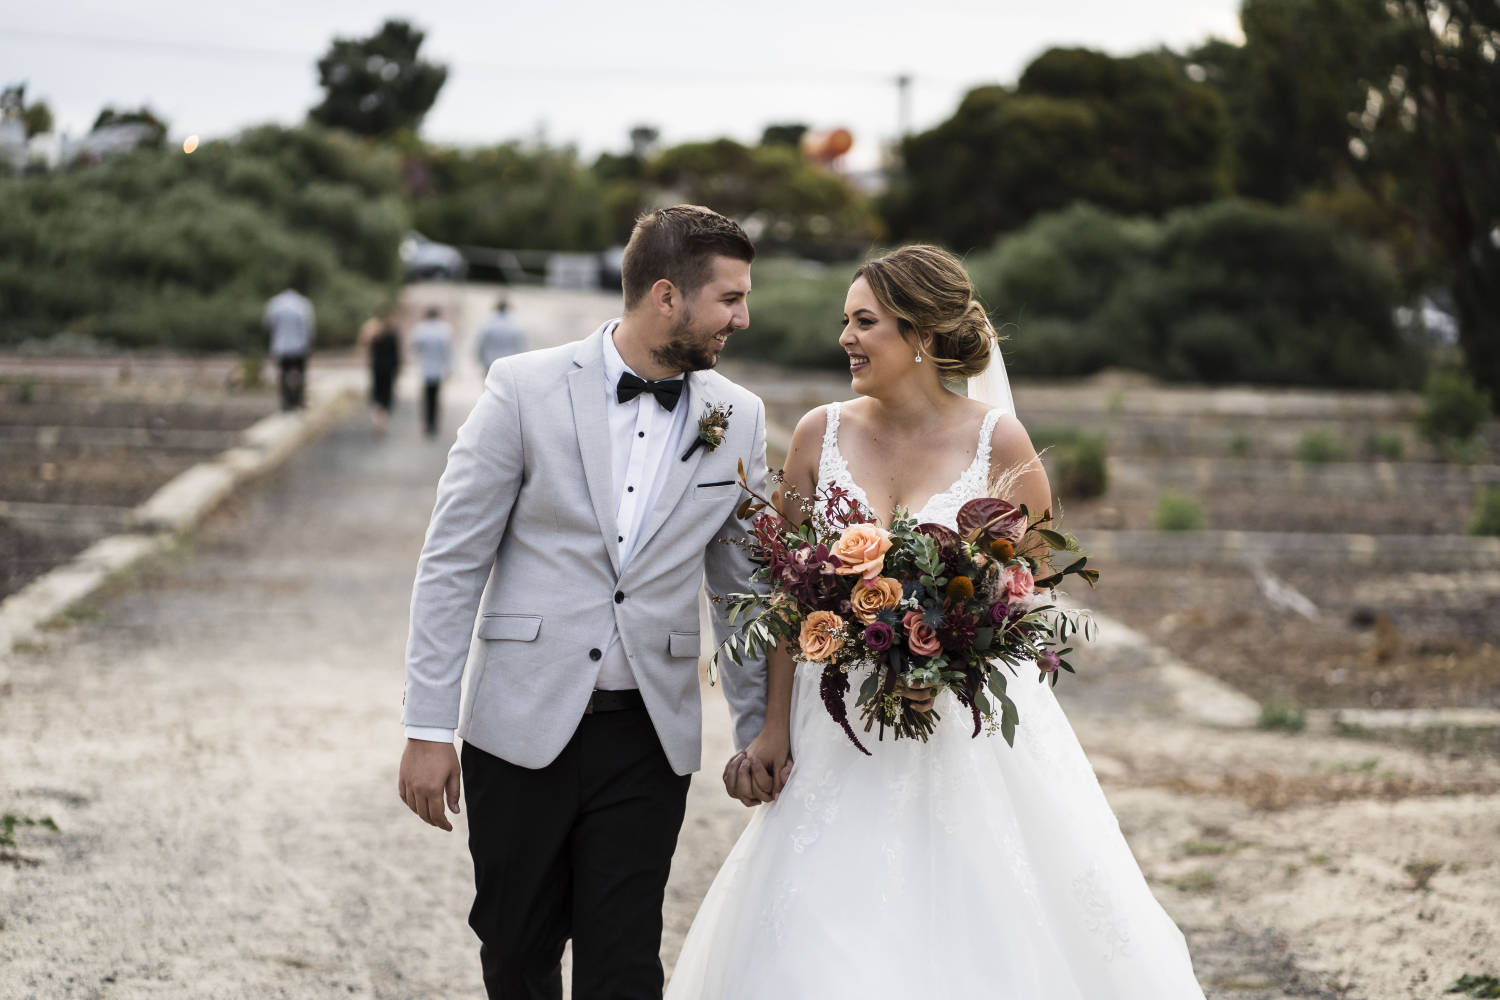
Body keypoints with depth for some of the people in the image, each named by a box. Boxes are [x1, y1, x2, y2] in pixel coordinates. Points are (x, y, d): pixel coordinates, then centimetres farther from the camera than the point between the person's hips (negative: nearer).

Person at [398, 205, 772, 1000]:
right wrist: (427, 729, -8)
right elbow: (451, 562, -5)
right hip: (522, 726, -2)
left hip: (648, 738, 2)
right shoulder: (526, 389, -7)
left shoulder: (738, 419, 4)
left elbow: (742, 587, 12)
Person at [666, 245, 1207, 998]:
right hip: (842, 730, 2)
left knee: (984, 933, 2)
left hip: (972, 726, -2)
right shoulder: (821, 435, 1)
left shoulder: (998, 442, -7)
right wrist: (775, 726, 1)